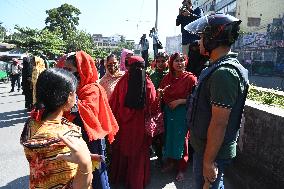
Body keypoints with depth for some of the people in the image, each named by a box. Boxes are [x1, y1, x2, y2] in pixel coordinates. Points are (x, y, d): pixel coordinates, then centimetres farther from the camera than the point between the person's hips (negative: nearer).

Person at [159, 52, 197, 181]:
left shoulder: (190, 78, -10)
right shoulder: (167, 77, 5)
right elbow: (161, 95, 14)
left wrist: (180, 101, -20)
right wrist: (160, 93, -7)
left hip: (182, 113, -4)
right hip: (168, 112, 5)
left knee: (180, 140, 7)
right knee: (168, 137, 14)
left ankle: (181, 169, 26)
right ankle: (170, 162, 36)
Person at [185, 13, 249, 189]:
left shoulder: (224, 73, -26)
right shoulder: (220, 67, 8)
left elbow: (219, 123, -28)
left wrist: (209, 161, -23)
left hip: (213, 151, -9)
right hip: (204, 146, 9)